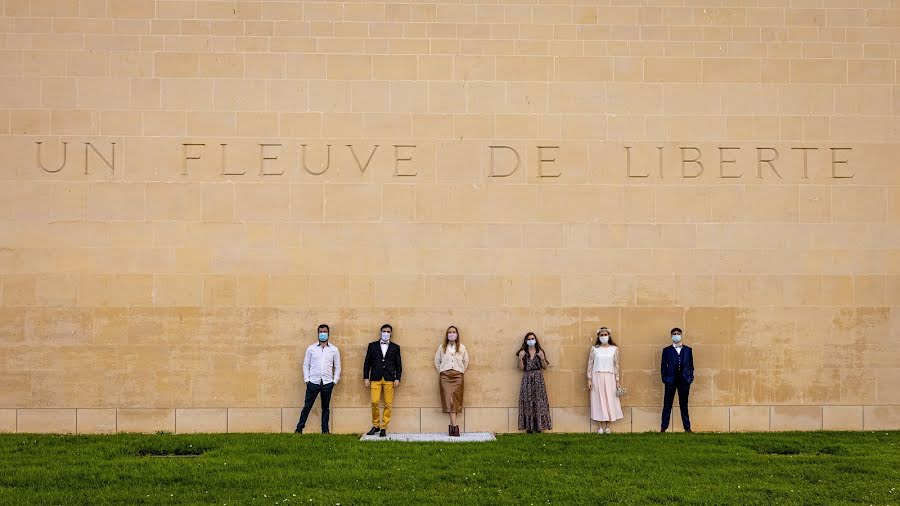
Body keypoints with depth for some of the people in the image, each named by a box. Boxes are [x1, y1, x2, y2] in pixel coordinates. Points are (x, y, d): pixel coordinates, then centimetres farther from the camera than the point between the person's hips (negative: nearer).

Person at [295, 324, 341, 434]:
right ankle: (299, 429, 8)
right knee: (307, 406, 1)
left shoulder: (334, 349, 6)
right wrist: (306, 379, -2)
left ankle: (325, 430, 14)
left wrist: (335, 381, 1)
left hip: (327, 383, 1)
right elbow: (306, 365, 6)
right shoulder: (311, 348, 5)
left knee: (325, 407, 8)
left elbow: (337, 366, 9)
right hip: (313, 382, -1)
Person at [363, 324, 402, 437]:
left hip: (389, 379, 0)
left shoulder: (395, 347, 11)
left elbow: (398, 365, 10)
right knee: (374, 403, -7)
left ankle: (384, 428, 6)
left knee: (388, 404, -3)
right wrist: (366, 378, 3)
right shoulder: (372, 346, 10)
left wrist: (397, 379, 0)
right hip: (375, 379, 0)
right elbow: (367, 363, 9)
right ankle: (375, 426, 9)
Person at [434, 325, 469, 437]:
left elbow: (466, 361, 15)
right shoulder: (442, 347, 8)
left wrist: (461, 372, 7)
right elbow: (437, 361, 13)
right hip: (445, 376, -1)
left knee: (455, 400, -4)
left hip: (457, 376, 1)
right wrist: (440, 372, 7)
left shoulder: (462, 347, 9)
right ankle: (454, 426, -14)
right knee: (448, 399, -10)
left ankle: (451, 425, 1)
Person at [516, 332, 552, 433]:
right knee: (528, 402, -5)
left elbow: (545, 367, 6)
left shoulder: (540, 352, 7)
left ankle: (539, 425, 1)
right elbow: (521, 368, 3)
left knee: (539, 401, -4)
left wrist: (542, 358, -10)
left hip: (538, 379, 0)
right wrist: (520, 358, -11)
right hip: (527, 379, 0)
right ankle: (529, 426, -1)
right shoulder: (523, 353, 7)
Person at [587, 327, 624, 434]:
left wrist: (617, 381, 2)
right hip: (597, 377, 0)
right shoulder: (594, 348, 2)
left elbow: (616, 365, 4)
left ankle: (608, 427, 10)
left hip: (609, 377, 1)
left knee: (610, 400, 2)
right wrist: (589, 379, -4)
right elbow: (590, 364, 2)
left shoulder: (614, 349, 4)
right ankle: (602, 427, 7)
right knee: (599, 400, 1)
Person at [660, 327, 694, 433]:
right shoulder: (667, 350, 5)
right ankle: (664, 427, 4)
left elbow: (691, 365, 10)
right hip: (670, 381, -1)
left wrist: (691, 377, 0)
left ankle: (687, 427, 14)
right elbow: (663, 365, 4)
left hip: (684, 381, 1)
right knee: (667, 405, 1)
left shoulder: (688, 350, 9)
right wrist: (664, 378, -4)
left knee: (684, 405, 8)